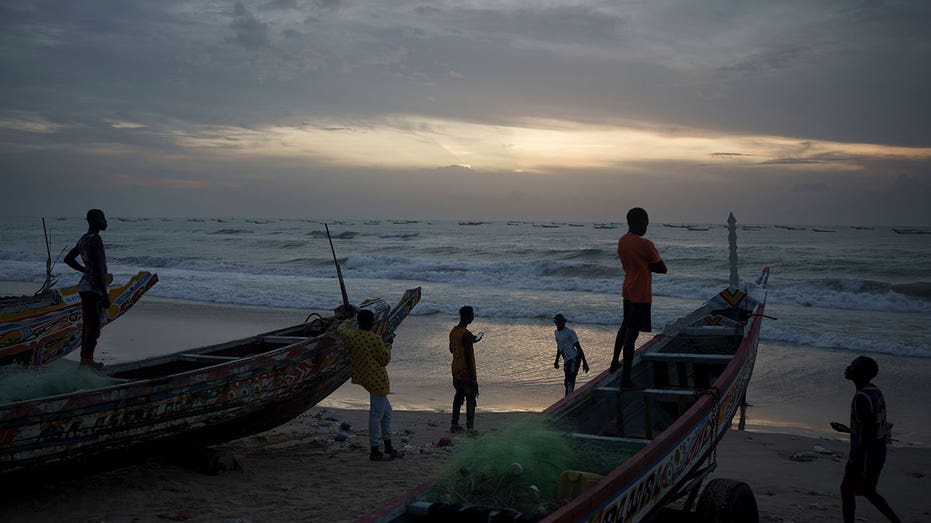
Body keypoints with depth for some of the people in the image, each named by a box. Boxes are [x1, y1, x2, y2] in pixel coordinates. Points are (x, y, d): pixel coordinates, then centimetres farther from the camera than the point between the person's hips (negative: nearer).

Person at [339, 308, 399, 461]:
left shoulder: (350, 336, -1)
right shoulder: (375, 340, -18)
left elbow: (341, 330, 22)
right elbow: (385, 360, -9)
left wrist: (350, 319, 38)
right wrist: (387, 344, 4)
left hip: (365, 378, 8)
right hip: (378, 380, -8)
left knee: (386, 411, 18)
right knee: (377, 414, -3)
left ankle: (388, 447, 25)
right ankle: (374, 452, 1)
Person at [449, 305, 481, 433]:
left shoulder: (453, 331, 5)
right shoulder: (466, 335, -21)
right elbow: (468, 357, -22)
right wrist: (473, 378, -19)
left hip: (456, 372, 8)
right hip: (466, 373, -8)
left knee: (458, 396, 16)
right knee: (471, 399, 1)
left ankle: (454, 425, 19)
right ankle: (470, 428, 2)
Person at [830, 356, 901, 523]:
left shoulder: (861, 398, -23)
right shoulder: (876, 392, 7)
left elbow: (866, 435, -24)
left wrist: (855, 463, -21)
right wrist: (847, 429, 27)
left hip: (865, 455, -9)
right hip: (878, 454, 9)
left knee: (847, 490, 7)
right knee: (867, 491, 23)